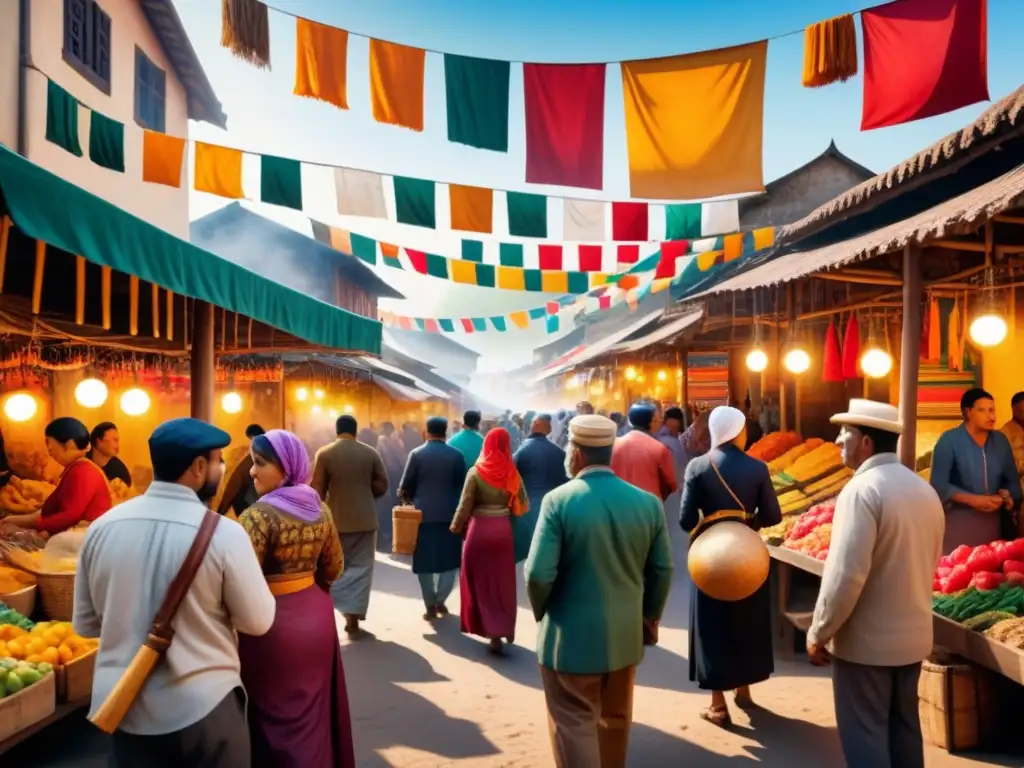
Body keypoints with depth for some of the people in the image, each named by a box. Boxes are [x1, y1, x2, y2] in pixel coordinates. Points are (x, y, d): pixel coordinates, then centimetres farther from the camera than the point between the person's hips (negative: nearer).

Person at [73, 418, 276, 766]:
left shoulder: (101, 527, -5)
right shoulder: (224, 533, -19)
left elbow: (85, 624, 6)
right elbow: (258, 621, -10)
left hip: (122, 708, 4)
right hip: (203, 707, -4)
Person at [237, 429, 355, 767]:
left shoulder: (259, 515, -19)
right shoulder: (320, 509, 1)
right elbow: (334, 567, 11)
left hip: (274, 623, -6)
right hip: (317, 614, 7)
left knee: (276, 715, 11)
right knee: (314, 709, 22)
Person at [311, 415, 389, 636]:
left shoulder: (324, 453, -5)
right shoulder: (371, 453, -1)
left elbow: (317, 490, -6)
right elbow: (382, 486, -1)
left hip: (335, 520, 0)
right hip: (364, 520, 1)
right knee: (360, 568, 7)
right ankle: (353, 619, 5)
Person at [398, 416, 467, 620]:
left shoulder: (416, 454, -4)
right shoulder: (456, 455, -2)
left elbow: (405, 486, -2)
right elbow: (463, 485, 0)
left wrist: (409, 499, 19)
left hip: (423, 513, 0)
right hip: (450, 513, 1)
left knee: (425, 561, 8)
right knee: (450, 559, 13)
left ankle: (430, 606, 10)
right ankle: (440, 599, 7)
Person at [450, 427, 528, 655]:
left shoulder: (475, 472, -9)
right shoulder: (512, 473, -2)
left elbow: (465, 506, -8)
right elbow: (523, 506, 0)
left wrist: (456, 527, 7)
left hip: (479, 529, -2)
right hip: (503, 529, 3)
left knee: (481, 581, 9)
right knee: (502, 581, 17)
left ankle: (493, 632, 4)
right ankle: (505, 627, 23)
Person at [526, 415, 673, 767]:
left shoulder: (559, 500, -18)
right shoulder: (648, 502, -5)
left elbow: (539, 574, -20)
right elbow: (662, 570, 1)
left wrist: (541, 612, 0)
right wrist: (649, 618, 16)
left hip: (572, 637, -5)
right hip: (626, 635, 5)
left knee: (574, 727, 7)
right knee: (616, 720, 23)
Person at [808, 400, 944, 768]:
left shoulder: (862, 489, -21)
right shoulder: (925, 490, 5)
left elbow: (846, 575, -25)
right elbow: (928, 565, 14)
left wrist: (818, 633, -14)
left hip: (866, 640, -8)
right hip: (914, 635, 8)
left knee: (864, 734, 5)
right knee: (903, 726, 20)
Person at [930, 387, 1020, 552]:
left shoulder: (1000, 440, 9)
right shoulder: (949, 440, -8)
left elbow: (1012, 480, 14)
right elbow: (939, 484, -11)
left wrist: (1007, 495, -7)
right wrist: (973, 500, -19)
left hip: (992, 520, 5)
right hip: (958, 521, -5)